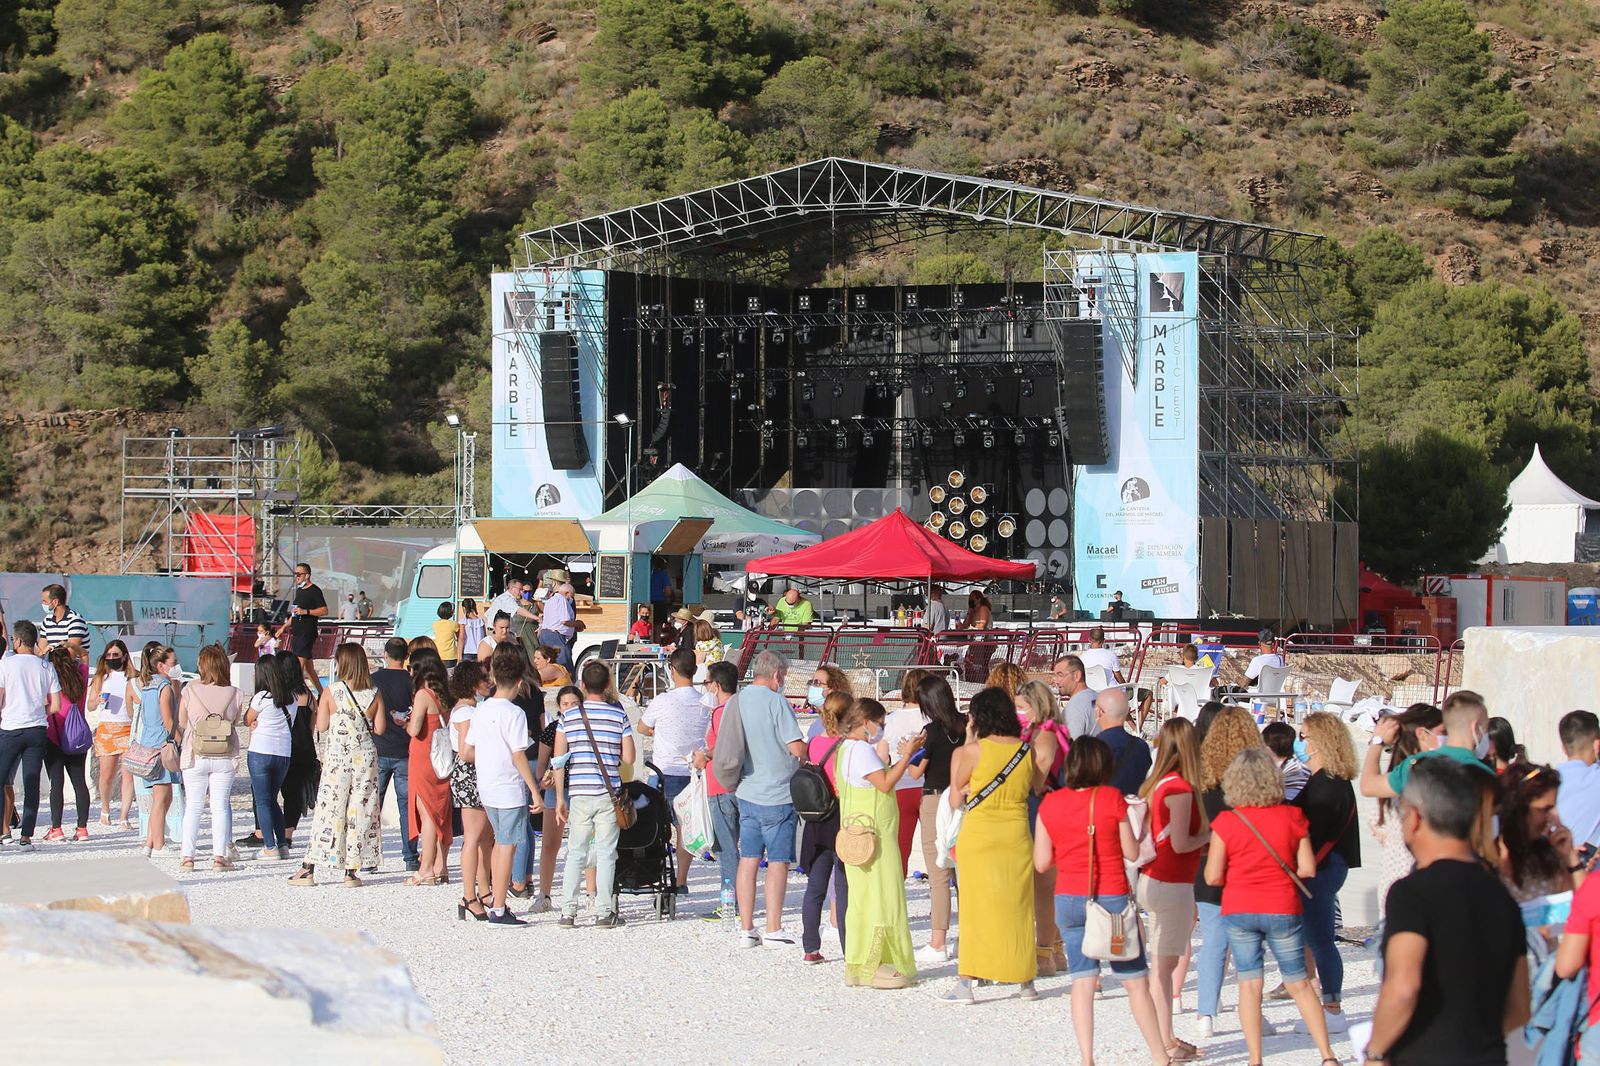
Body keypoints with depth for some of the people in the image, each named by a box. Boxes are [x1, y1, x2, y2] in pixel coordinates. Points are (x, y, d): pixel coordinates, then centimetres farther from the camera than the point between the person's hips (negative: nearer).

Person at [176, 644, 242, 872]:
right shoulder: (234, 694, -4)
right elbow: (235, 724, 6)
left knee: (193, 807, 7)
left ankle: (187, 856, 5)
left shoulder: (190, 690, -7)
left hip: (195, 755, -1)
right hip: (224, 756, 1)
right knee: (220, 806, 5)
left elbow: (181, 725, 2)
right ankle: (219, 856, 1)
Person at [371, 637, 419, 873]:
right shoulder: (411, 681, -4)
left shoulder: (373, 679, -2)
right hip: (404, 752, 0)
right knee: (407, 804, 6)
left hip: (377, 750, 0)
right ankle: (410, 858, 4)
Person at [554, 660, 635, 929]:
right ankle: (604, 912, 3)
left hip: (578, 793, 1)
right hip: (608, 794, -1)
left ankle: (568, 911, 5)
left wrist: (560, 798, 4)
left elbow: (559, 761, -1)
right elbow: (629, 758, -2)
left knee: (575, 853, 8)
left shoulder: (568, 717, 1)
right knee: (606, 853, 4)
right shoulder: (618, 715, -1)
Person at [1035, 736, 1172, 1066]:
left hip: (1069, 901, 2)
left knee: (1083, 982, 4)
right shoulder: (1112, 798, -8)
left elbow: (1042, 862, 2)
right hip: (1112, 899, -2)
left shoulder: (1050, 804, -1)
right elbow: (1132, 853, -3)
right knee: (1136, 980, 7)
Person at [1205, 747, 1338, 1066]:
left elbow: (1213, 877, -7)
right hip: (1283, 910, 1)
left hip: (1239, 911, -1)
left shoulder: (1226, 822, -7)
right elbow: (1308, 869, -4)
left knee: (1249, 984, 4)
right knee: (1299, 983, 10)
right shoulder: (1292, 817, -5)